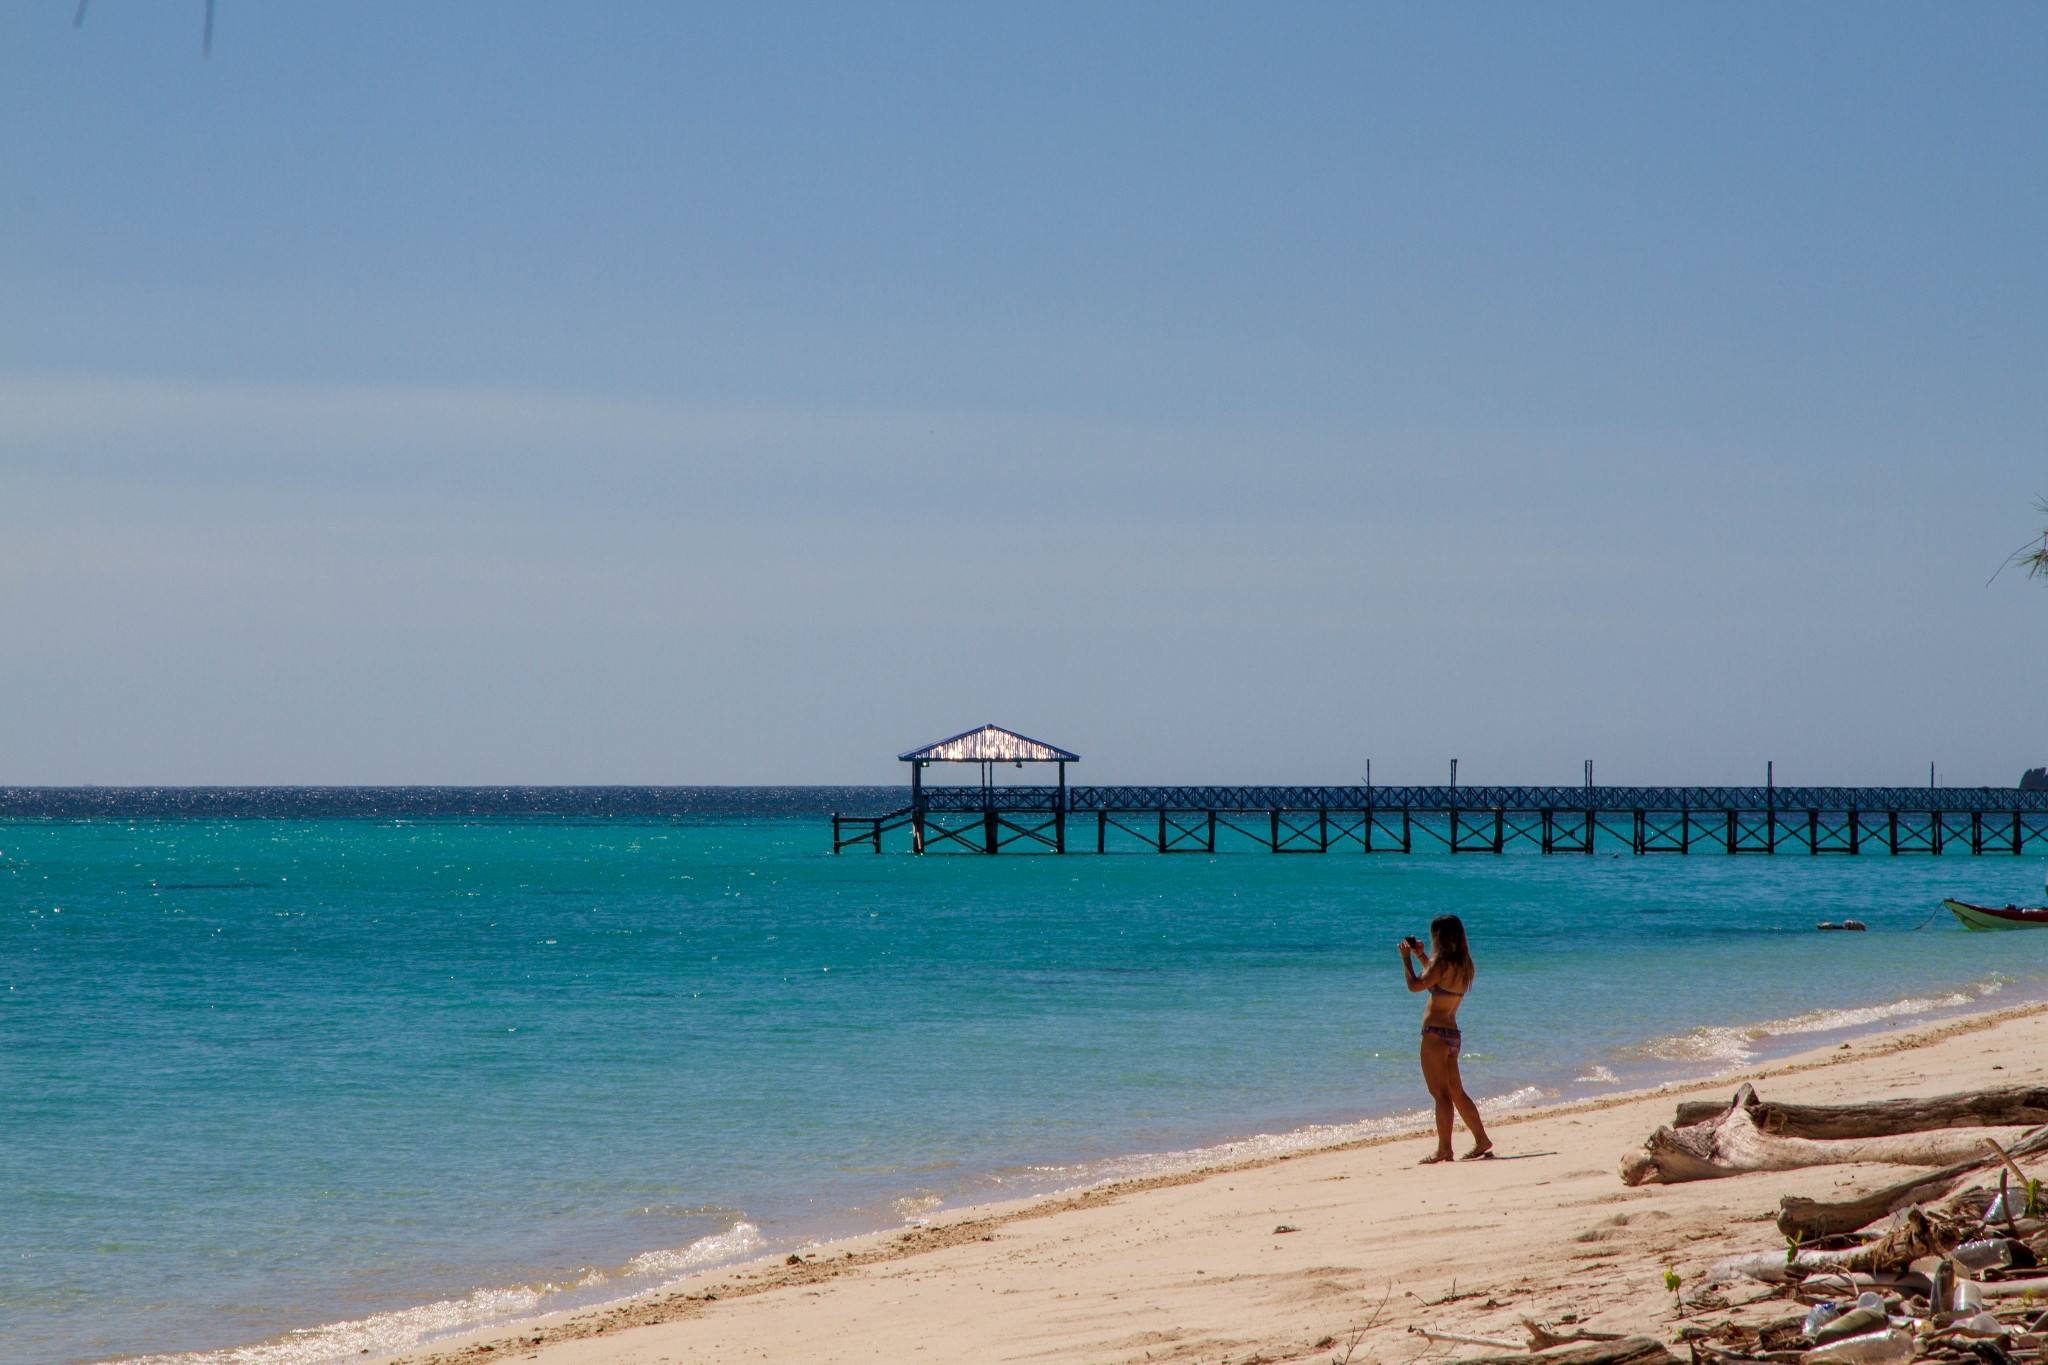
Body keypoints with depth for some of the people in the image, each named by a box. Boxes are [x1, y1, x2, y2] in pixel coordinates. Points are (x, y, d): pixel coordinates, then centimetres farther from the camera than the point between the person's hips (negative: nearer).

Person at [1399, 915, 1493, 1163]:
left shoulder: (1444, 963, -15)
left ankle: (1444, 1149, -9)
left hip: (1436, 1033, -9)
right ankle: (1482, 1140, 21)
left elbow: (1415, 985, -20)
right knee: (1456, 1092, 17)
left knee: (1441, 1093, -8)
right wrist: (1420, 956, 23)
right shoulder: (1462, 964, 12)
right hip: (1452, 1033, 9)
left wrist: (1407, 958, -7)